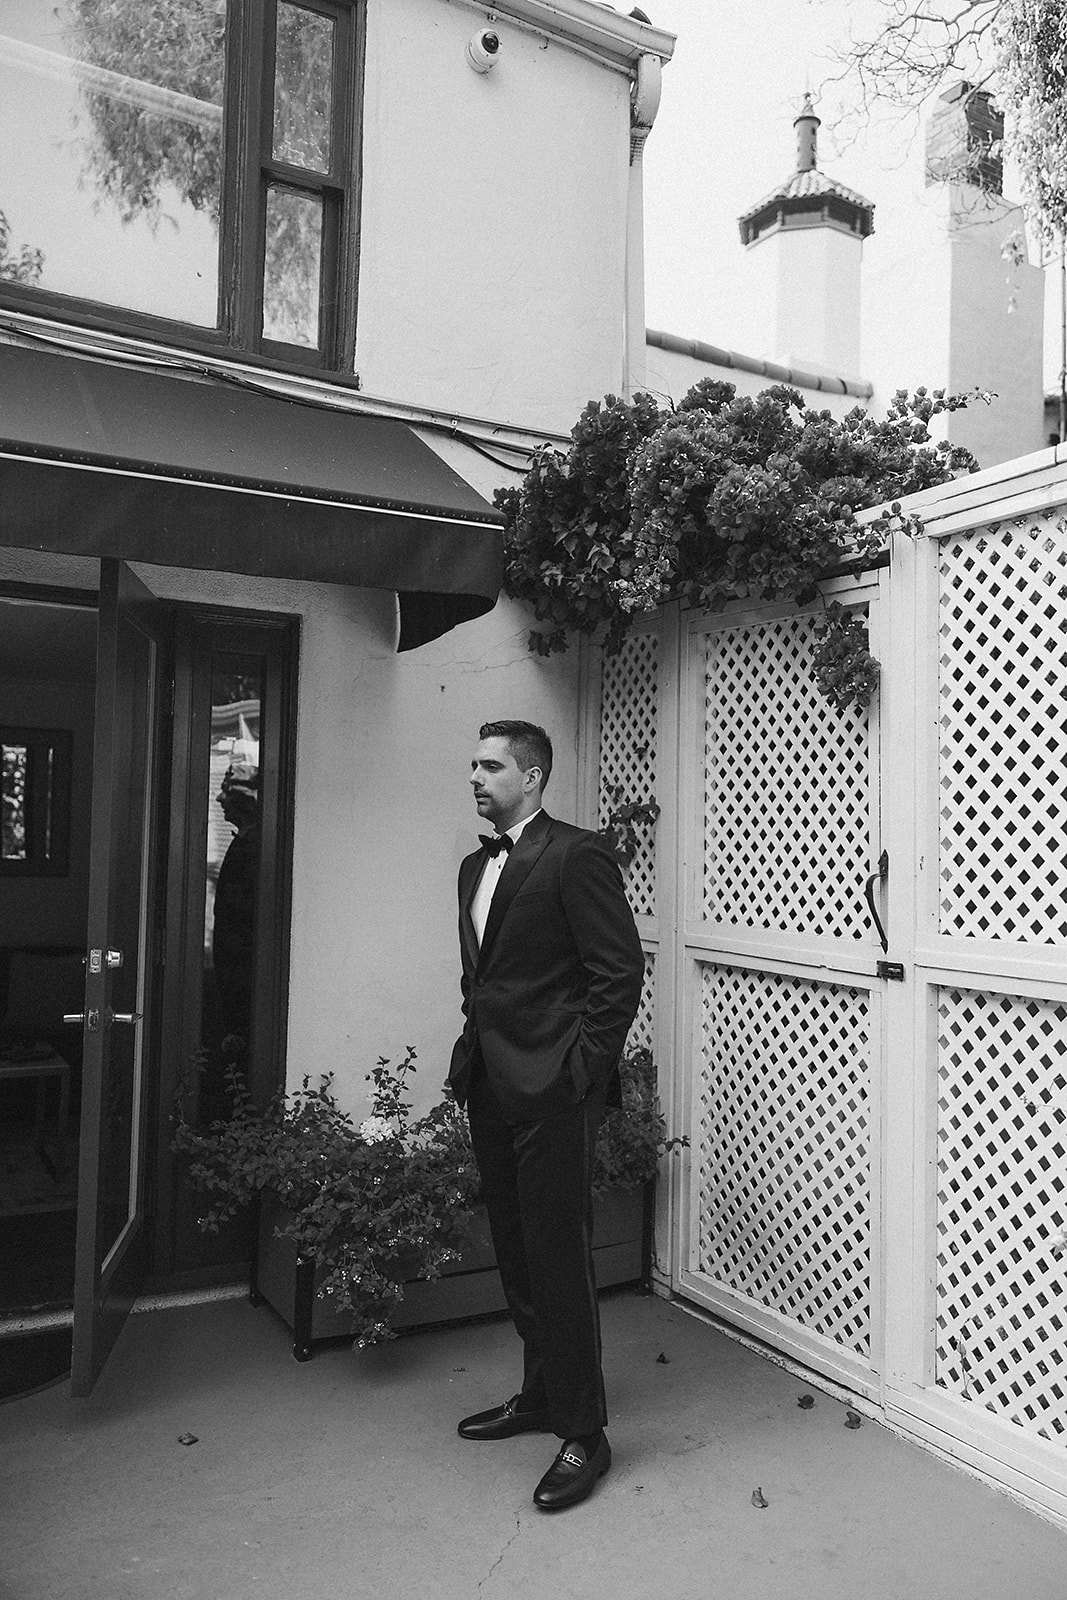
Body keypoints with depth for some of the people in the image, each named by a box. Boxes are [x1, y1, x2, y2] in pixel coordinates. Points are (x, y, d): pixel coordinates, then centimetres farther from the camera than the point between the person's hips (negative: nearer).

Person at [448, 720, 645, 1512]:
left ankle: (584, 1432, 15)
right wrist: (472, 1056, 13)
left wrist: (583, 1070, -15)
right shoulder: (477, 866, 15)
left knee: (560, 1259, -1)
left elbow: (621, 970, -15)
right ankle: (540, 1394, 35)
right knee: (517, 1257, 18)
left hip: (552, 1091, -8)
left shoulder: (577, 855, -12)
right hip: (492, 1088, 8)